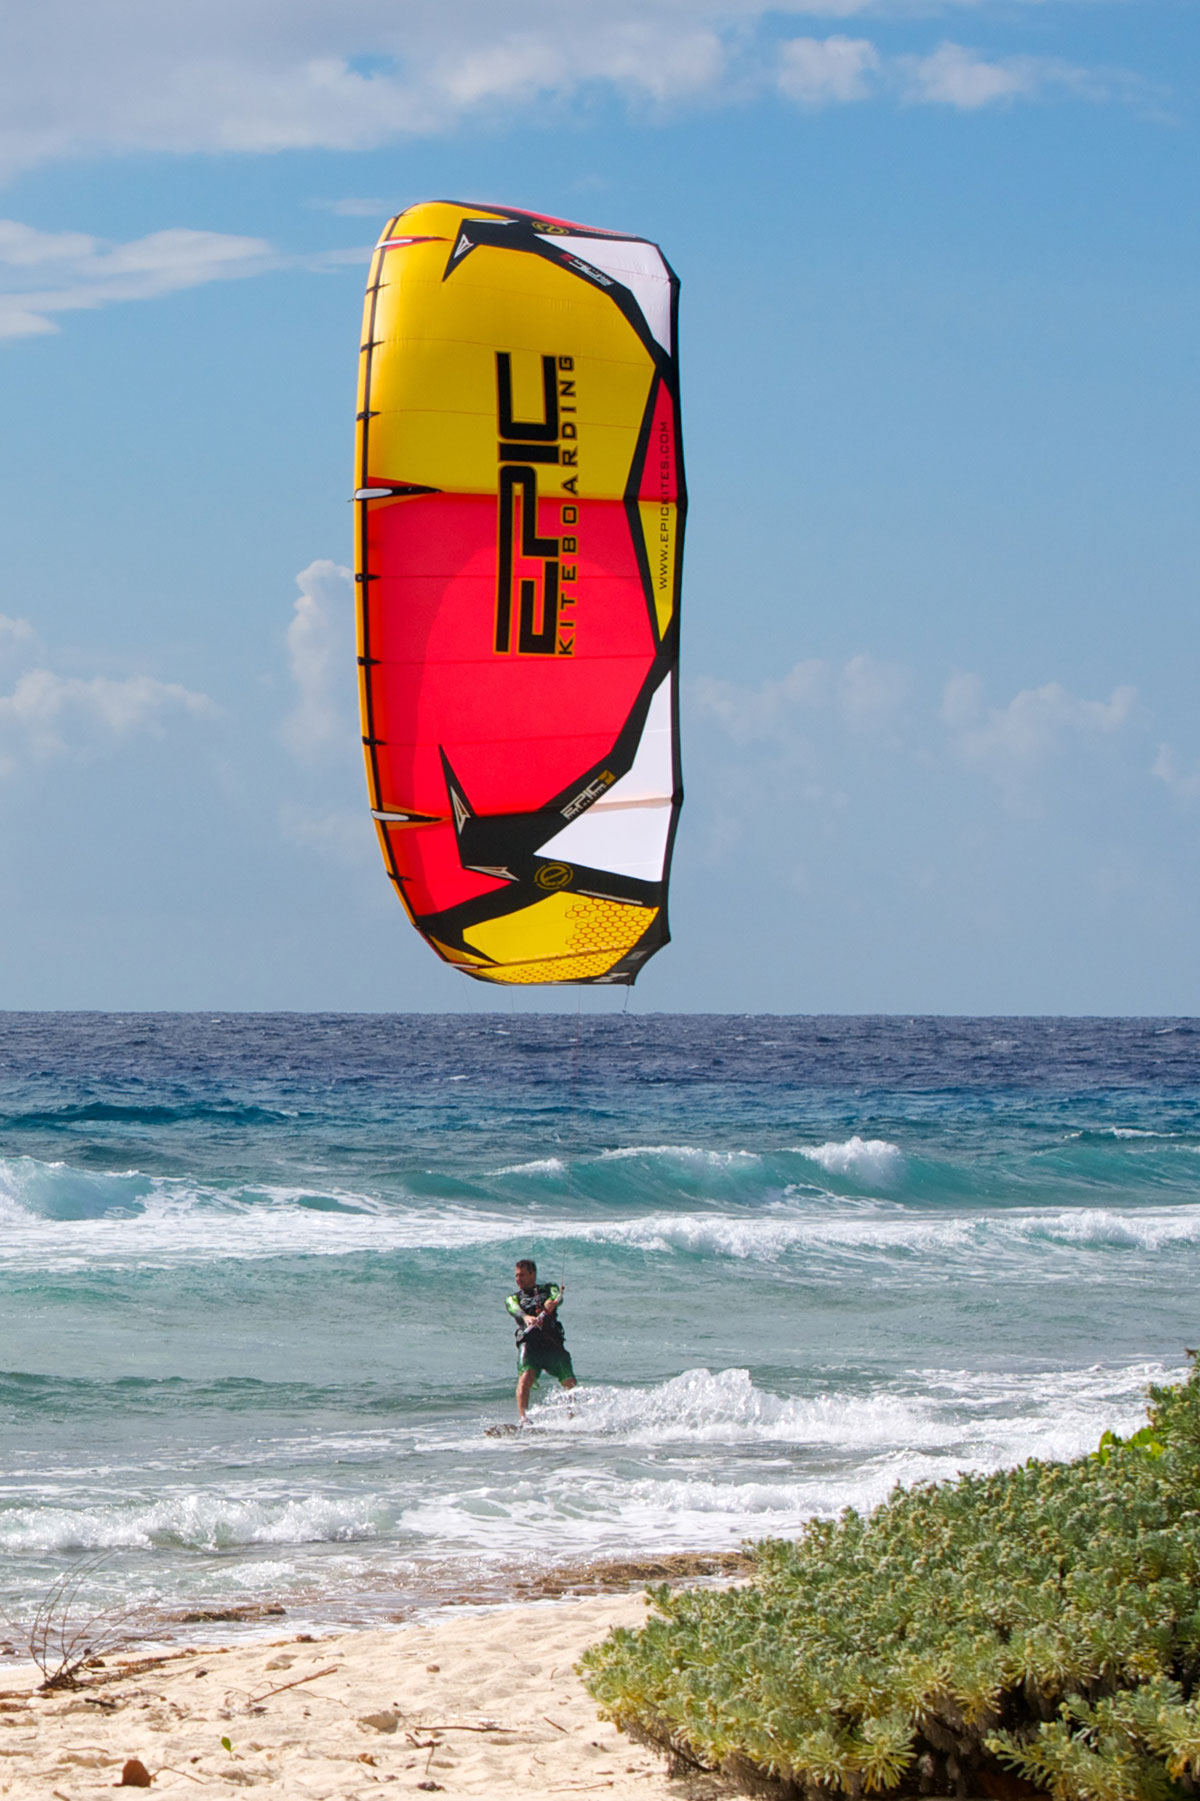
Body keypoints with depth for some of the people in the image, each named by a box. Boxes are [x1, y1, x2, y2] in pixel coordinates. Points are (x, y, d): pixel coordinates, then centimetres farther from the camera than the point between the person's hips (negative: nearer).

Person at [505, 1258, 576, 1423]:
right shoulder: (513, 1298, 17)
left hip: (552, 1343, 1)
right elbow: (515, 1310, -6)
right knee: (525, 1378, -25)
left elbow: (557, 1297, -5)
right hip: (529, 1343, -1)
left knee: (569, 1383, -4)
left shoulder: (548, 1288, 18)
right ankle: (524, 1419, -32)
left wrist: (552, 1302, -31)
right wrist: (526, 1317, -31)